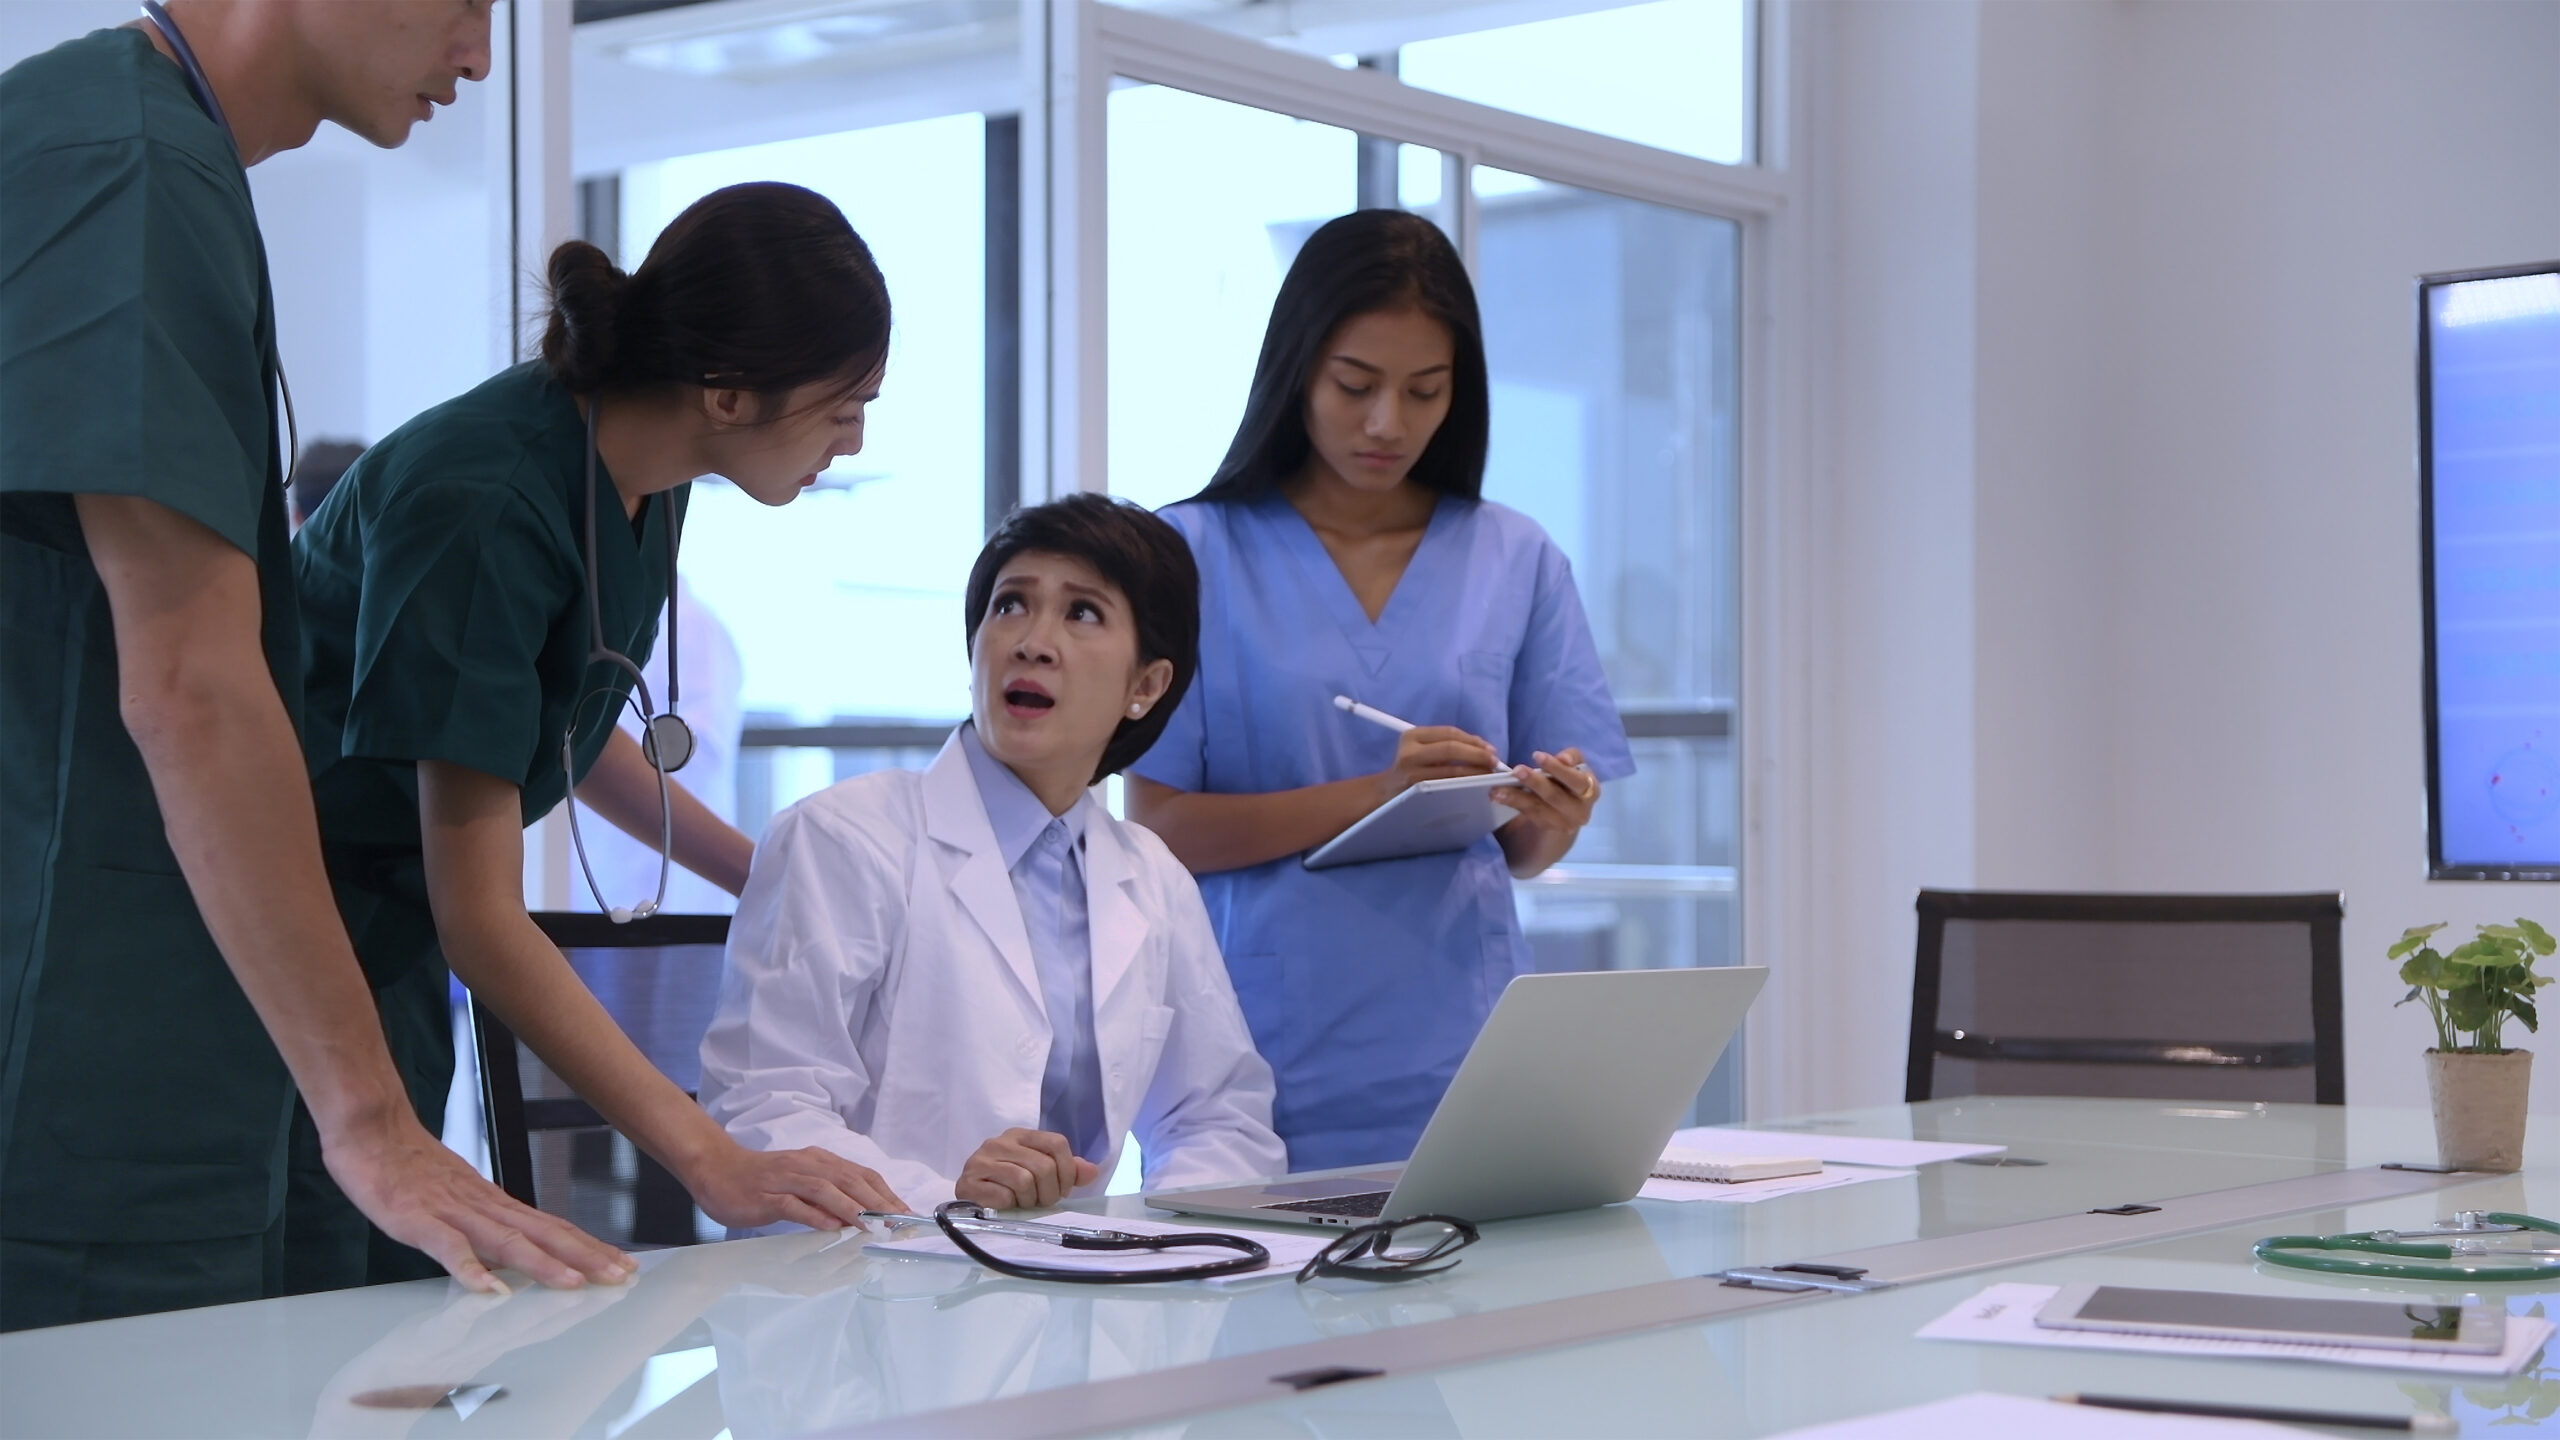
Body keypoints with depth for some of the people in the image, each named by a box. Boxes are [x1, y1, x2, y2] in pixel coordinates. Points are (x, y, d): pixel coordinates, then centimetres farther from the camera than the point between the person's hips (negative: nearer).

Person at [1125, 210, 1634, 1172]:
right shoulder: (1194, 552, -1)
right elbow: (1158, 827, -7)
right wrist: (1374, 796, -18)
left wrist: (1553, 819, -13)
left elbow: (1525, 853, 10)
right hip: (1265, 1061, -2)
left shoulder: (1517, 561, 9)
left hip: (1456, 1057, 3)